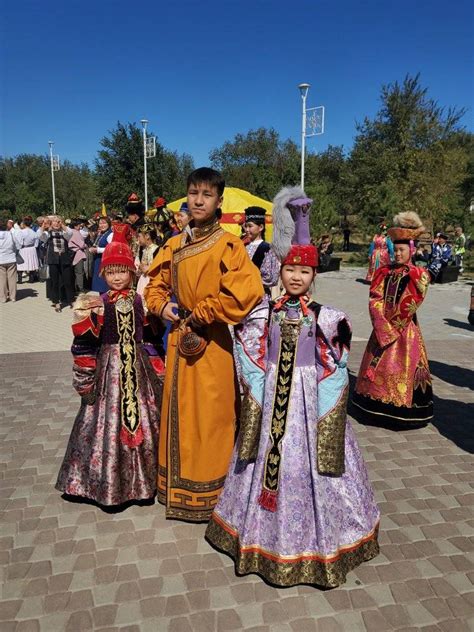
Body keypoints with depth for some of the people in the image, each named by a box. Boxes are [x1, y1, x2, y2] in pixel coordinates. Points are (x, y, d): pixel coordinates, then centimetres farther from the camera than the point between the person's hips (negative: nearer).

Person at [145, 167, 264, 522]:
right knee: (179, 411, 16)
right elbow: (156, 284, 19)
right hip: (180, 339, 6)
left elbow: (245, 292, -21)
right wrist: (162, 306, -2)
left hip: (212, 343, -6)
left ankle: (209, 491, 24)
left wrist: (199, 315, -15)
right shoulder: (174, 246, 8)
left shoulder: (228, 246, -10)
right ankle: (180, 487, 35)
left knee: (211, 415, 3)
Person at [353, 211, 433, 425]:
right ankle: (377, 406, 22)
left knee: (402, 369, -1)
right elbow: (375, 300, -1)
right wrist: (384, 327, -12)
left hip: (406, 331, -4)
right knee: (378, 366, 9)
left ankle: (402, 411, 11)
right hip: (382, 328, 4)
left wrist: (393, 327, -10)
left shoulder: (418, 275, -5)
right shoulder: (385, 272, 6)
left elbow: (410, 307, -10)